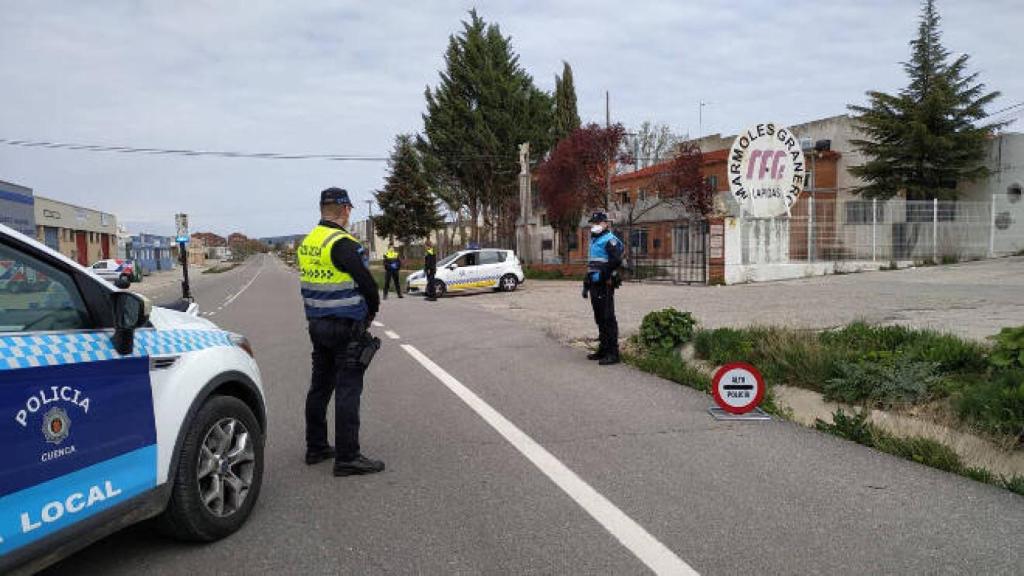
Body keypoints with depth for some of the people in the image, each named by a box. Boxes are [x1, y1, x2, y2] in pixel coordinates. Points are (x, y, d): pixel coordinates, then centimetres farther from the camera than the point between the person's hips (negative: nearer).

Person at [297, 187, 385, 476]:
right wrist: (372, 311, 1)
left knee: (320, 386, 16)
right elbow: (367, 283, -17)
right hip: (346, 328, -9)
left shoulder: (307, 243, 10)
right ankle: (347, 457, -2)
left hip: (317, 324, 9)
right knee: (348, 390, -5)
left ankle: (316, 447, 26)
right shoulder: (343, 244, -18)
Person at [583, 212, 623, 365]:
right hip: (595, 285, 10)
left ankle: (612, 353, -7)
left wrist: (604, 275, -19)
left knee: (608, 318, -9)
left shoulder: (609, 240, -10)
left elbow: (616, 260, -25)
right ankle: (603, 349, 24)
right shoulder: (594, 240, 21)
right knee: (600, 318, 15)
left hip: (604, 285, -10)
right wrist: (586, 285, 23)